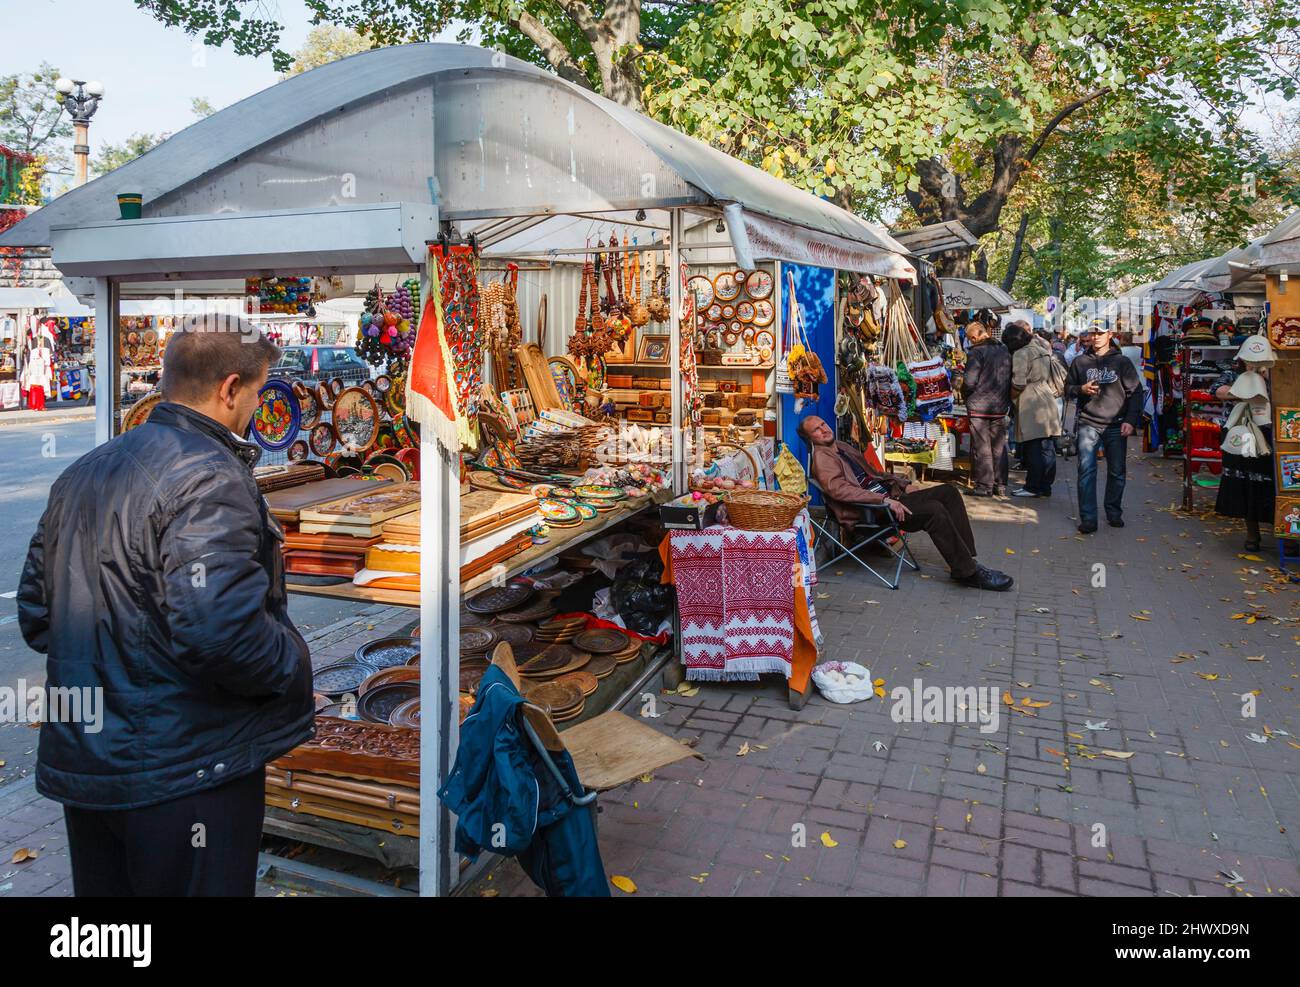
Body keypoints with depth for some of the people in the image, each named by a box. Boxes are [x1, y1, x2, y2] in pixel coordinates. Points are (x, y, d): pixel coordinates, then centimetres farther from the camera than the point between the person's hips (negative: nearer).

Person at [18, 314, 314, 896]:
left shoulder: (83, 473, 8)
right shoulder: (208, 477, -20)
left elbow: (34, 612, 14)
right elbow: (219, 629, -31)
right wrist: (293, 668, -13)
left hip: (82, 762, 9)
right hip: (185, 774, -8)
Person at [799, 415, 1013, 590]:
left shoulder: (843, 447, 23)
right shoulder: (821, 456, -6)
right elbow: (838, 488, -22)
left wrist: (904, 485, 15)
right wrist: (885, 500, -27)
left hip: (890, 496, 9)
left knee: (947, 492, -5)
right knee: (934, 509, -26)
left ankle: (965, 559, -8)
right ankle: (968, 572, -19)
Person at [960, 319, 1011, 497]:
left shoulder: (976, 352, -13)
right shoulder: (1004, 351, 9)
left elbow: (969, 382, -17)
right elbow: (1011, 380, 13)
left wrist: (965, 396, 2)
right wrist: (1007, 401, 20)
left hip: (979, 407, -6)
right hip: (1000, 407, 6)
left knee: (981, 447, 0)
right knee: (999, 447, 11)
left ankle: (985, 486, 2)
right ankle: (1000, 485, 15)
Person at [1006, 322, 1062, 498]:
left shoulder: (1021, 354, -13)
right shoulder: (1041, 347, 10)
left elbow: (1018, 385, -16)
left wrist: (1008, 397, -2)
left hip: (1032, 408, -8)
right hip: (1049, 403, 8)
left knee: (1033, 450, -3)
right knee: (1047, 449, 10)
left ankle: (1033, 487, 1)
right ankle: (1045, 486, 17)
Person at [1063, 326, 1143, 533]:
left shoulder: (1122, 362, 6)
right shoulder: (1080, 362, 9)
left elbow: (1136, 392, 4)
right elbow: (1068, 389, 15)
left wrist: (1131, 420, -6)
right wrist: (1082, 389, -8)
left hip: (1116, 426, 0)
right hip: (1088, 424, 0)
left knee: (1117, 472, 6)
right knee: (1086, 470, -8)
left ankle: (1114, 513, 21)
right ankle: (1088, 518, -6)